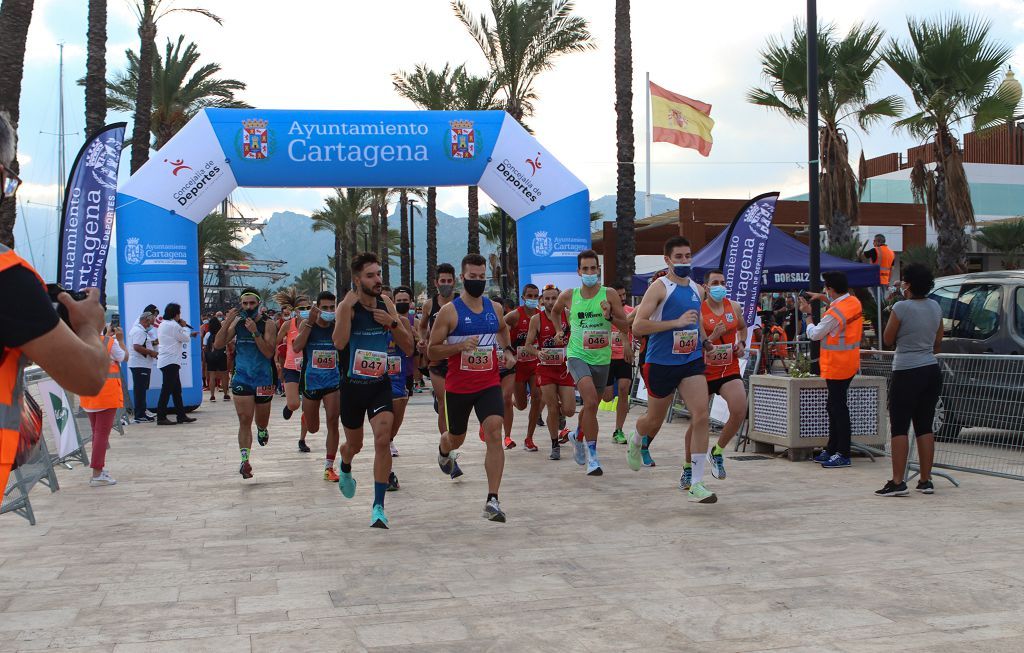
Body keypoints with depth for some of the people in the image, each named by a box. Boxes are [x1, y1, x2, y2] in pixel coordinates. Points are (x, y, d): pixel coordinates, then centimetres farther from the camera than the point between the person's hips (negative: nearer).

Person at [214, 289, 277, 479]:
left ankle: (262, 431, 50)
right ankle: (245, 460, -11)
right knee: (244, 421, -8)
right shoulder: (237, 322, 3)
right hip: (241, 378, 1)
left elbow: (269, 353, -17)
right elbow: (218, 344, -4)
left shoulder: (268, 324, -7)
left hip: (263, 379, -1)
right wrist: (227, 323, -16)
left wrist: (255, 332, -26)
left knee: (261, 422, 14)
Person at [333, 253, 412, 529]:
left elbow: (409, 348, 2)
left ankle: (379, 506, -12)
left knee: (383, 439, -18)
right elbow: (339, 343, -32)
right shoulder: (347, 306, -13)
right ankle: (345, 468, 54)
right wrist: (348, 304, -33)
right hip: (352, 386, -1)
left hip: (380, 384, 1)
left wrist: (392, 322, -14)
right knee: (354, 444, 17)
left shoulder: (386, 304, -1)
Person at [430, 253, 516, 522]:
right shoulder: (449, 311, -9)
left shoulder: (495, 308, 5)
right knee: (456, 438, 17)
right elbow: (432, 351, -9)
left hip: (489, 383, 2)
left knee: (495, 434, -17)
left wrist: (508, 350, 13)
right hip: (458, 386, -2)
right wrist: (461, 346, -23)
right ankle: (443, 453, 58)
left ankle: (492, 501, -16)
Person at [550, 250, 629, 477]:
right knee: (591, 401, -24)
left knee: (591, 406, 18)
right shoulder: (568, 296, -1)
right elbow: (555, 311, 21)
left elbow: (626, 327, -7)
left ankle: (578, 435, 50)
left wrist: (610, 316, -24)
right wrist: (560, 331, 11)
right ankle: (592, 456, -19)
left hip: (601, 358, 2)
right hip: (577, 355, -2)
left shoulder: (610, 296, -5)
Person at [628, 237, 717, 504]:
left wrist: (704, 339, 14)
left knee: (701, 416, -12)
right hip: (661, 363, -4)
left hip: (692, 361, 4)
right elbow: (638, 326, -19)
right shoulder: (659, 288, -10)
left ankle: (696, 484, -9)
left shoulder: (697, 289, 10)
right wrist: (677, 323, -22)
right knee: (655, 419, 12)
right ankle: (636, 441, 50)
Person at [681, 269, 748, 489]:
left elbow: (743, 328, 26)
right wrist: (713, 337, -27)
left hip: (729, 370, 3)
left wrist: (741, 344, 7)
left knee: (740, 411, -18)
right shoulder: (697, 311, -11)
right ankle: (688, 467, 24)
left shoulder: (734, 308, 4)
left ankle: (717, 451, 7)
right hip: (704, 371, -3)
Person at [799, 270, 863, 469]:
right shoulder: (854, 302, 4)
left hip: (836, 367, -10)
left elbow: (814, 334, -11)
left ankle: (843, 454, -3)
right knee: (835, 406, 16)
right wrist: (821, 297, 20)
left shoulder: (834, 313, -23)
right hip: (850, 364, 10)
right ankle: (832, 449, 23)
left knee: (838, 408, -6)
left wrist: (807, 314, 3)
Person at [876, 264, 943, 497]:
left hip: (907, 374, -7)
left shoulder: (902, 307, -13)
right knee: (925, 426, 11)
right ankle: (925, 480, 14)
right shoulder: (935, 307, 8)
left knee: (899, 427, -3)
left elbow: (888, 339, -3)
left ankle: (897, 482, -7)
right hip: (932, 371, 7)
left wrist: (891, 314, 8)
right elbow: (938, 343, 16)